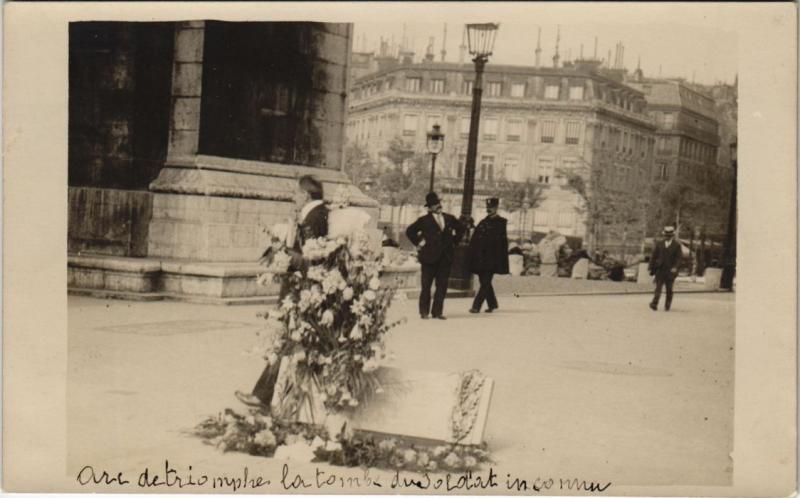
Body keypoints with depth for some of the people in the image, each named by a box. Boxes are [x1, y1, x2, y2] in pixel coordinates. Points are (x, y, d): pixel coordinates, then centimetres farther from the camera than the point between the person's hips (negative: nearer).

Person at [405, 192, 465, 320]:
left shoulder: (449, 219, 9)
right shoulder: (424, 220, -1)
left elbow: (462, 228, 23)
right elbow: (410, 231, 4)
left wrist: (454, 241, 13)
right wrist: (419, 243, 0)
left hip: (445, 257, 3)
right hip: (429, 256, -3)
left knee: (442, 286, 3)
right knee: (426, 286, 1)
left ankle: (437, 311, 10)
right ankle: (424, 311, 11)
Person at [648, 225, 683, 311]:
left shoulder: (676, 245, 4)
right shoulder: (659, 244, 10)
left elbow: (678, 258, -3)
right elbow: (654, 256, 10)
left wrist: (675, 267, -18)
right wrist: (651, 268, 6)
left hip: (670, 271, -1)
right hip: (660, 269, 1)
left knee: (669, 289, 5)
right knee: (658, 288, -9)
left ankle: (667, 306, 13)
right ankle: (654, 304, -17)